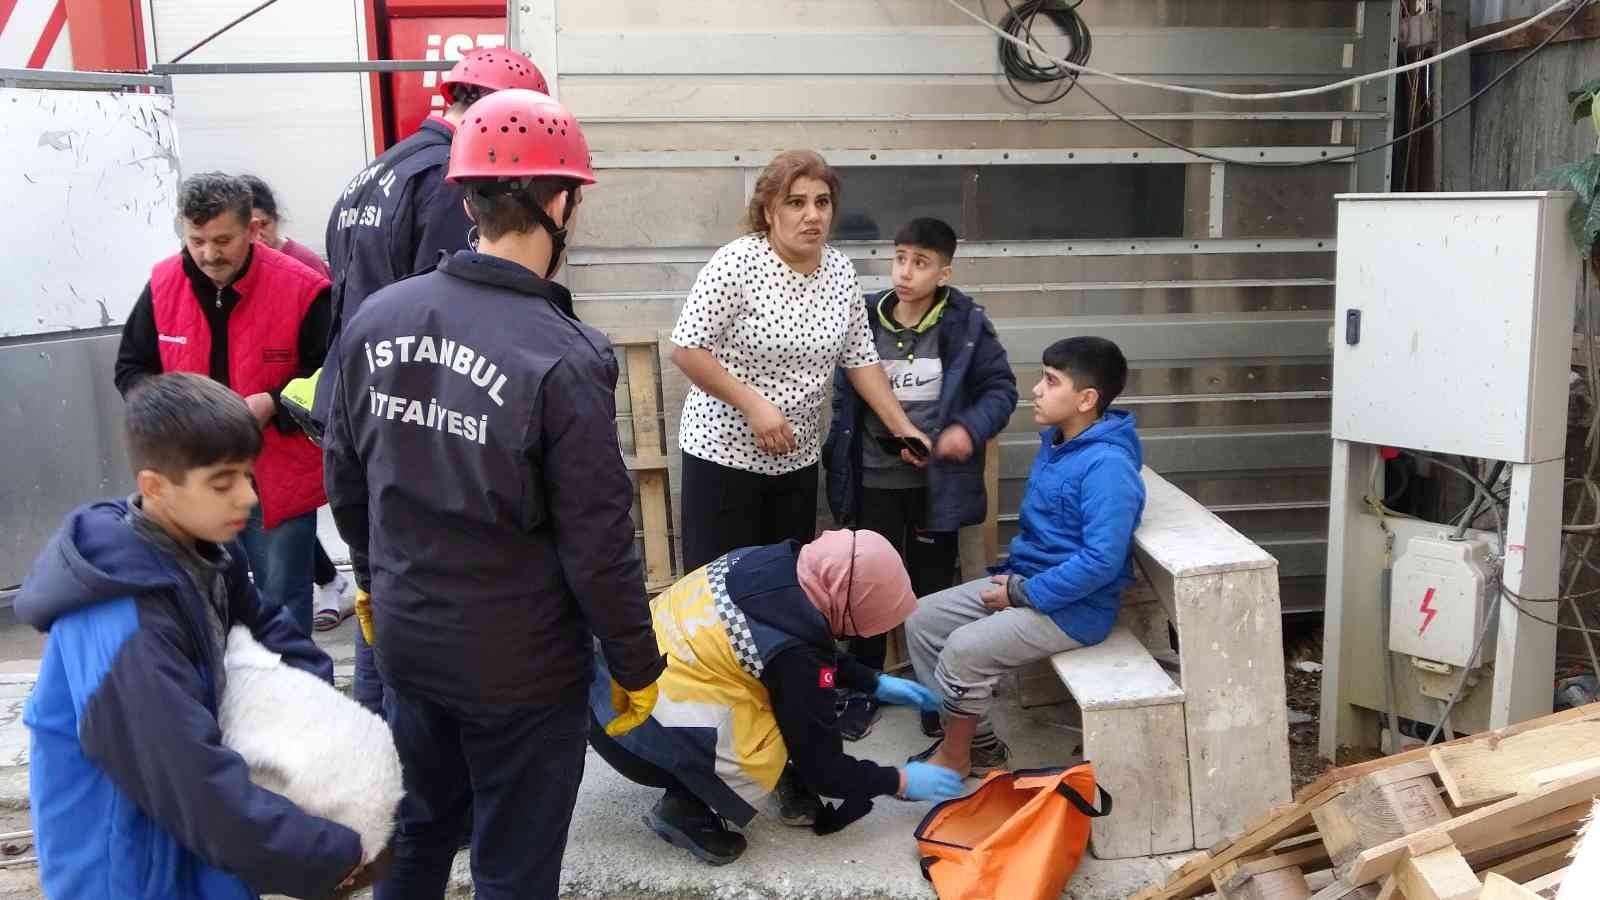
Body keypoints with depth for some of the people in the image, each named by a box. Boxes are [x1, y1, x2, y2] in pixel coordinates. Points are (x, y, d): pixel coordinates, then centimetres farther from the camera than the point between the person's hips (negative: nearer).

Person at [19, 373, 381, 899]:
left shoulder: (202, 549, -6)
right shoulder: (123, 637, -32)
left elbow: (265, 626, 10)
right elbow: (199, 786, -32)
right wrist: (333, 856, -25)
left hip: (184, 822, 7)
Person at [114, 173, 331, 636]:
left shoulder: (301, 288, -14)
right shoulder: (163, 285, -1)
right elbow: (131, 368, 10)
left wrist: (274, 404, -22)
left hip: (279, 480, -4)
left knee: (283, 608, 8)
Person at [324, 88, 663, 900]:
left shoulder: (375, 319, -5)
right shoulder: (563, 357, -24)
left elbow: (344, 479, 7)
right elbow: (597, 546, -18)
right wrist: (636, 666, -4)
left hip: (404, 641, 6)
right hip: (520, 666, -6)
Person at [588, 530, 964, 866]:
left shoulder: (778, 560, -4)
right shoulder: (795, 649, -25)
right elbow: (820, 766, -11)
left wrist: (875, 683, 20)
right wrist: (900, 782, 2)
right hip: (632, 725, -8)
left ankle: (791, 790, 14)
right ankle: (683, 809, -2)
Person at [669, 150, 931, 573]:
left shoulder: (841, 271, 1)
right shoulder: (737, 263, -16)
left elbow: (860, 359, 8)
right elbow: (686, 349, -16)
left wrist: (903, 428, 2)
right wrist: (753, 405, -21)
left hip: (798, 458, 6)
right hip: (724, 452, -5)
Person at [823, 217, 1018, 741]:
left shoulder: (966, 323, -7)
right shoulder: (865, 318, -1)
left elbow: (1001, 388, -1)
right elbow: (843, 397, 6)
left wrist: (970, 427, -19)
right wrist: (837, 461, 3)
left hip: (936, 481, -1)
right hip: (874, 479, 1)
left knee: (933, 586, 12)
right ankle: (863, 690, 25)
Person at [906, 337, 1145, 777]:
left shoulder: (1107, 465, -22)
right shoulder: (1054, 441, 7)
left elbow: (1102, 560, -28)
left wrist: (1024, 594, -20)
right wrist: (1013, 575, 7)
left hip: (1073, 607, -10)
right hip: (1025, 581, 10)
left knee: (965, 648, -25)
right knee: (921, 620, 3)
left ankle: (954, 757, 2)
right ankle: (979, 744, 11)